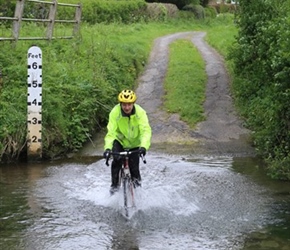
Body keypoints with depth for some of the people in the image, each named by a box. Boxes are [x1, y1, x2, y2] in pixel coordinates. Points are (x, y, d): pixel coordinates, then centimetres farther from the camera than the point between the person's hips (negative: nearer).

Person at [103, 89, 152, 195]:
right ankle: (114, 184, -2)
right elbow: (111, 132, -30)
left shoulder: (140, 112, -27)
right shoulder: (115, 113, -27)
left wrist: (144, 146, -52)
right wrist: (108, 147, -46)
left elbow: (146, 130, -35)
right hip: (120, 140, 0)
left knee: (134, 165, -7)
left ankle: (136, 179, 26)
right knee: (117, 160, -22)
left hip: (135, 142, 0)